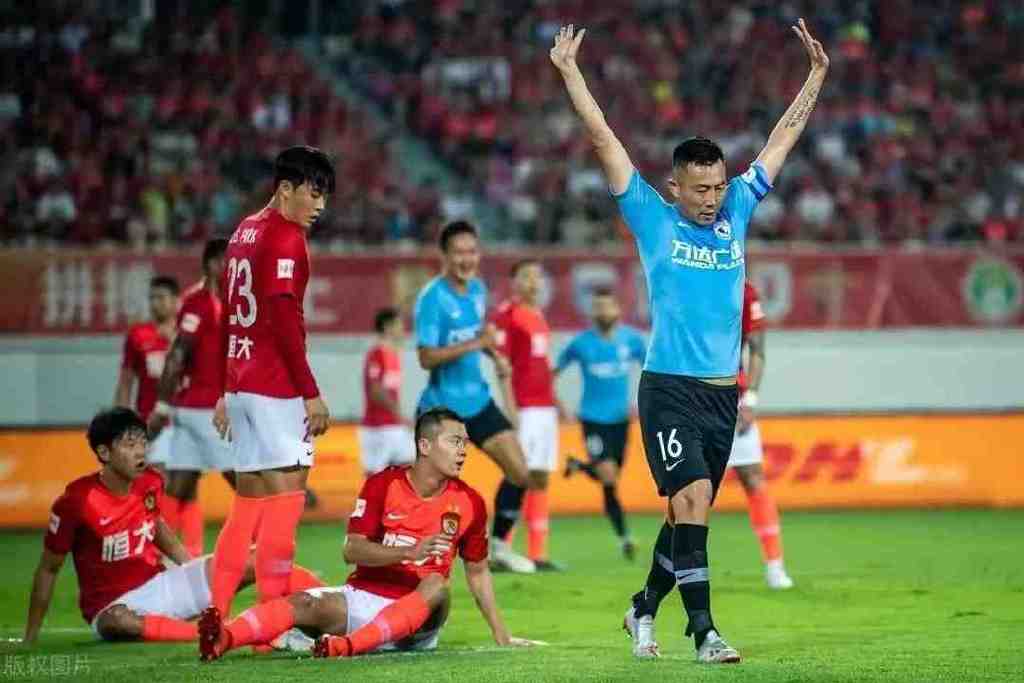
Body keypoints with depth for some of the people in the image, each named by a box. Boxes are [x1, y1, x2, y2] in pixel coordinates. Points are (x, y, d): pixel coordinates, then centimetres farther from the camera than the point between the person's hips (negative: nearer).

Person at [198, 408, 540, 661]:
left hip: (417, 615, 1)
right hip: (364, 596, 0)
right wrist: (410, 552, -23)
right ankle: (223, 639, -56)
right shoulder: (382, 485, -2)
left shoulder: (469, 502, 4)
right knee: (308, 603, -29)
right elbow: (352, 550, -8)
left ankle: (348, 645, -52)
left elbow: (478, 572, 15)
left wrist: (501, 635, 13)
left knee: (436, 585, -33)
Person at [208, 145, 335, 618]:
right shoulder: (286, 237, -11)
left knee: (249, 500, 12)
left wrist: (225, 393, 24)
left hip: (239, 384, 9)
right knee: (285, 491, -7)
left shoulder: (244, 233, 17)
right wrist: (311, 393, -16)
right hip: (276, 387, -9)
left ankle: (215, 617, 11)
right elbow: (284, 319, -18)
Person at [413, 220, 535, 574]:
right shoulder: (432, 297, -18)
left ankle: (498, 544, 18)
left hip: (477, 401, 7)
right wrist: (475, 344, -30)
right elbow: (427, 358, -24)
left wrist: (495, 355, 6)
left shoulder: (478, 289, 5)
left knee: (520, 472, 1)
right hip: (441, 407, -7)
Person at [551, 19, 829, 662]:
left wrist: (818, 75, 18)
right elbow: (604, 137, -1)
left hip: (723, 393, 5)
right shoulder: (653, 218, -1)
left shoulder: (736, 213, 10)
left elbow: (784, 136, 17)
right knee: (693, 500, -17)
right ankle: (703, 629, -15)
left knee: (689, 513, 10)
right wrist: (570, 71, -2)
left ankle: (644, 609, 28)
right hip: (669, 389, -5)